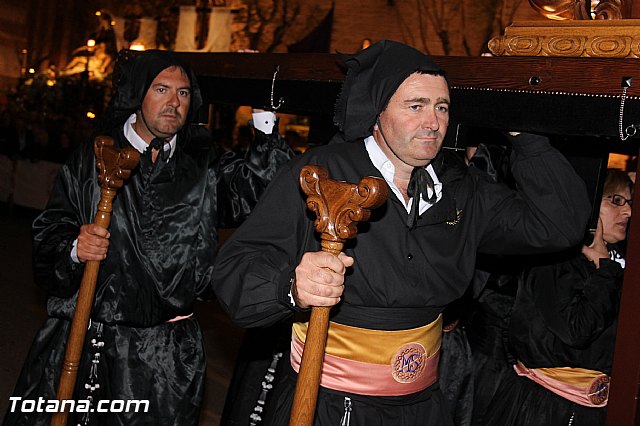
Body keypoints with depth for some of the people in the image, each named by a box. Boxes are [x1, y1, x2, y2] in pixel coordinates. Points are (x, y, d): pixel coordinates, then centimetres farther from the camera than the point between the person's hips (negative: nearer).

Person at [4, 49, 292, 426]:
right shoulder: (92, 159, 4)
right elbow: (48, 234, 5)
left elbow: (261, 188, -8)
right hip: (79, 339, 0)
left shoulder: (205, 168, 7)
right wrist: (73, 249, -16)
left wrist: (265, 116, -11)